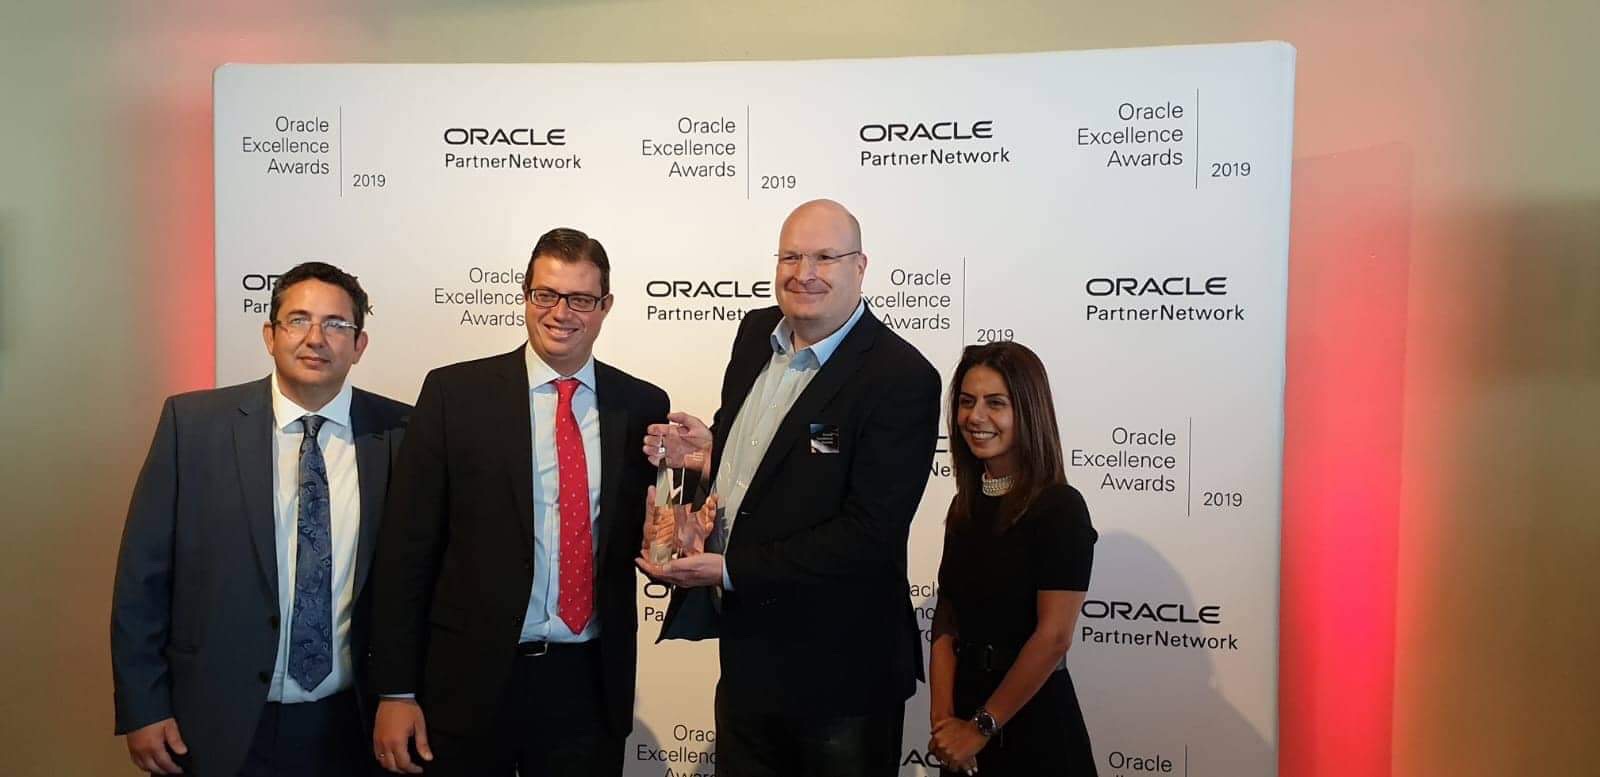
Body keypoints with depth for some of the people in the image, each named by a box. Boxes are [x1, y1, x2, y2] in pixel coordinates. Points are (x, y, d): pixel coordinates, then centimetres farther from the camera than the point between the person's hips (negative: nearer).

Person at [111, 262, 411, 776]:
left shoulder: (397, 432, -5)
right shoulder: (193, 423, -5)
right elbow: (143, 571, -2)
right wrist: (142, 710, -3)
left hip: (350, 727, 1)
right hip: (221, 730, 0)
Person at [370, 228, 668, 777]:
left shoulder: (643, 406, 1)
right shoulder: (454, 392, -4)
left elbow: (643, 535, 7)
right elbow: (407, 546, -4)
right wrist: (395, 691, -5)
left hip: (590, 685, 2)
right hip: (469, 679, -1)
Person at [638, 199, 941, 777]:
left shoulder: (904, 380, -19)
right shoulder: (756, 333, 3)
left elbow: (870, 533, -22)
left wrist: (729, 570, -21)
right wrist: (708, 450, -4)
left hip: (836, 668, -6)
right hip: (744, 648, 7)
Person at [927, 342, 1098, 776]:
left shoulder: (1060, 508, -15)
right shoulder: (967, 505, 5)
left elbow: (1053, 638, -19)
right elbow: (946, 620, 2)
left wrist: (980, 728, -13)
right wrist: (943, 719, -9)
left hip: (1030, 723, -6)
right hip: (967, 706, 6)